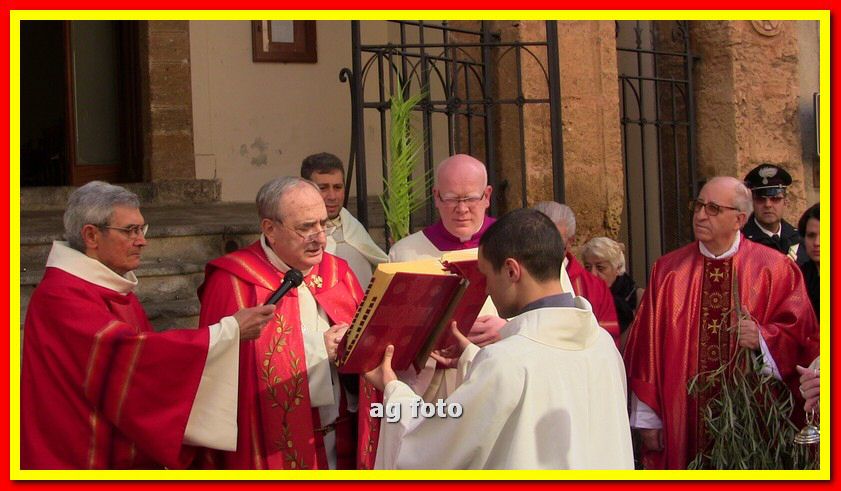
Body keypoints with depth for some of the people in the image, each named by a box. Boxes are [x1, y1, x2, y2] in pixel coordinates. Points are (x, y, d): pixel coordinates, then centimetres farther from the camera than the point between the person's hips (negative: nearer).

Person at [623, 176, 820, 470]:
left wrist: (763, 338, -21)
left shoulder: (775, 269, 2)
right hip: (682, 421, 1)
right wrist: (647, 419, -1)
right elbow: (647, 345, 4)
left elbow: (802, 335, 0)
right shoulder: (668, 270, 6)